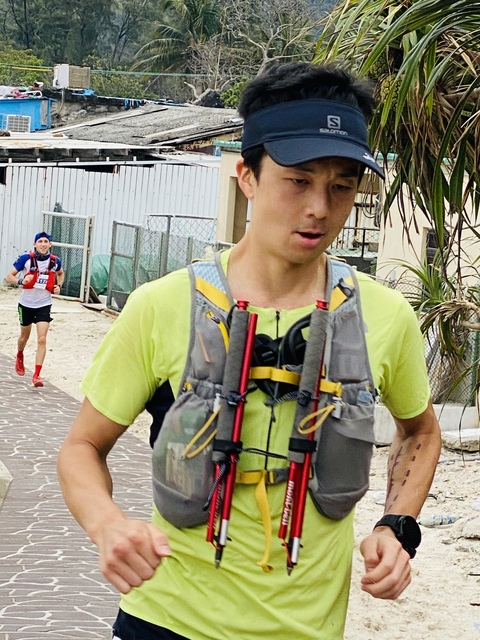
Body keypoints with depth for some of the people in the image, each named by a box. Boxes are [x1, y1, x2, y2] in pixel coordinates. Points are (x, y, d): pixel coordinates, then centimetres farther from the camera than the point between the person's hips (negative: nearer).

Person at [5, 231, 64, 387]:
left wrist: (59, 286, -2)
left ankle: (36, 375, -12)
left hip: (44, 305, 0)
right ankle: (19, 357, 52)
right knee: (24, 336, 19)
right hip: (26, 304, 0)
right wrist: (21, 281, -31)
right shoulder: (26, 258, -15)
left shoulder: (55, 261, -6)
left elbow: (61, 273, 17)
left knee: (42, 340, -13)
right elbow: (9, 276, -11)